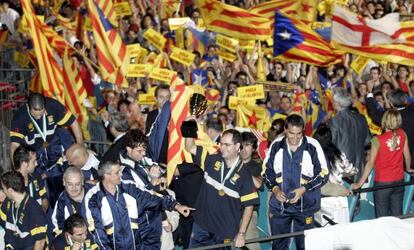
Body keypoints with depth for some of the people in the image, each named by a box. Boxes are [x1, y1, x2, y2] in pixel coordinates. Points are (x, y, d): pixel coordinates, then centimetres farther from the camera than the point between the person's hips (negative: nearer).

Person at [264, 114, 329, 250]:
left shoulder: (312, 146, -9)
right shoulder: (276, 146, -1)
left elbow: (323, 174, -5)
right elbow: (267, 170, 9)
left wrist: (303, 189, -16)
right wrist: (274, 189, -8)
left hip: (305, 206, -2)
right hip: (279, 204, 2)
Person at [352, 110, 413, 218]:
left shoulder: (378, 140, -15)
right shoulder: (402, 134, -4)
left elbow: (370, 163, -12)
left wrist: (359, 183, -5)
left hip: (382, 183, -4)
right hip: (399, 181, 4)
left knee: (382, 217, 4)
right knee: (397, 216, 11)